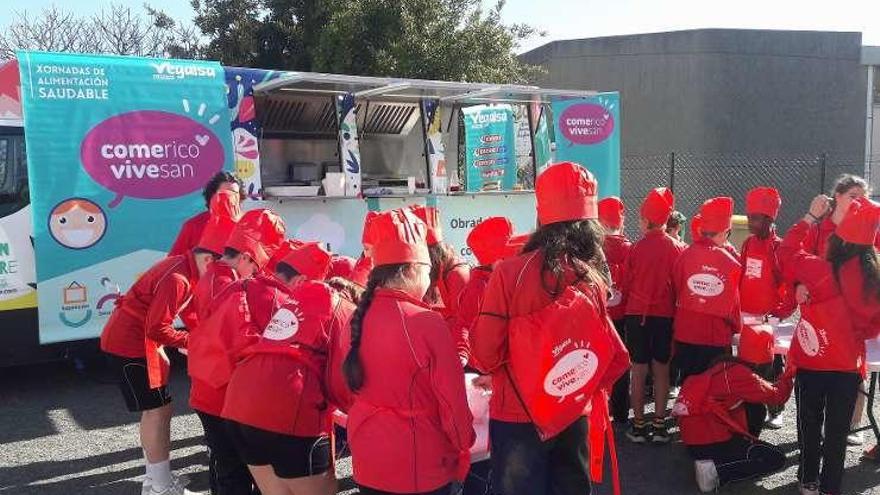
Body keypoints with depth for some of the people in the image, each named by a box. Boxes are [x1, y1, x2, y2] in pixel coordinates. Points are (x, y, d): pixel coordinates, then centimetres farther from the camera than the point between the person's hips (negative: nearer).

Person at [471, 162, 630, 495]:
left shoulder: (510, 273, -19)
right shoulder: (594, 277, -7)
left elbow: (485, 355, -13)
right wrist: (582, 391, 13)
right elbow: (614, 357, -2)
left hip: (517, 416, -3)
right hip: (575, 416, 4)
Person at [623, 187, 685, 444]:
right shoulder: (678, 248, -5)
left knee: (639, 370, 6)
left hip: (637, 315, -1)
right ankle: (659, 425, 15)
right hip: (665, 315, 1)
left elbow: (626, 285, -1)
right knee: (661, 370, 10)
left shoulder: (636, 248, -9)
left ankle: (639, 425, 11)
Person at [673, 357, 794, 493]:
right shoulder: (739, 373, -8)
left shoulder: (719, 370, 18)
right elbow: (776, 396, -3)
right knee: (776, 458, 4)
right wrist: (790, 374, 11)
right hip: (711, 442, -9)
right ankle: (716, 470, -9)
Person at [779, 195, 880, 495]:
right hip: (850, 365, 3)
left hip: (813, 361, -3)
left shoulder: (823, 272, -18)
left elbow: (788, 252, -3)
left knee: (810, 426, 14)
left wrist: (811, 218, 3)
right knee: (838, 431, 12)